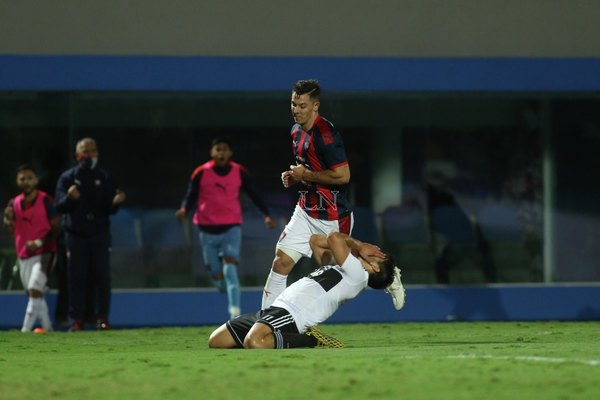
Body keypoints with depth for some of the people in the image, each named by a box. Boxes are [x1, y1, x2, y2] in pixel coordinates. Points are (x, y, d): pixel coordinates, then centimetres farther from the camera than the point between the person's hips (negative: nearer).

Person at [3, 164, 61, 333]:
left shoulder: (45, 201, -9)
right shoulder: (14, 203, 7)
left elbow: (56, 227, -8)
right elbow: (11, 230, 13)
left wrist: (39, 242, -19)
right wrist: (7, 219, -9)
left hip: (43, 252, -6)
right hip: (23, 255, 6)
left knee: (35, 289, -20)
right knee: (34, 293, 12)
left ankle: (26, 328, -21)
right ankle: (46, 326, 25)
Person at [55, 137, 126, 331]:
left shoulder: (105, 178, 8)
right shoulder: (67, 177, 4)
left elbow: (110, 209, 6)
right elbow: (59, 206, -3)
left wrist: (115, 202, -17)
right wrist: (69, 198, -23)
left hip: (99, 234, 1)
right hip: (75, 234, -1)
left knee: (102, 277, -2)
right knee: (76, 277, -1)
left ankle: (102, 318, 5)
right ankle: (77, 319, 4)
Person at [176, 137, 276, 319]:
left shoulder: (239, 172, 1)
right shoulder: (201, 173, -3)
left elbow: (253, 194, 12)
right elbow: (191, 196, 0)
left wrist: (266, 215, 3)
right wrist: (184, 209, -22)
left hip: (232, 228, -1)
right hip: (208, 229, 1)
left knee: (230, 268, -21)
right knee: (217, 277, 3)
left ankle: (235, 314, -28)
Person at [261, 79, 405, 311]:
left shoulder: (325, 134, -21)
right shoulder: (297, 131, 8)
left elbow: (342, 175, -25)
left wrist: (305, 175, -18)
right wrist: (294, 177, 5)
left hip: (332, 217, -8)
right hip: (306, 211, 8)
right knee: (281, 261, -3)